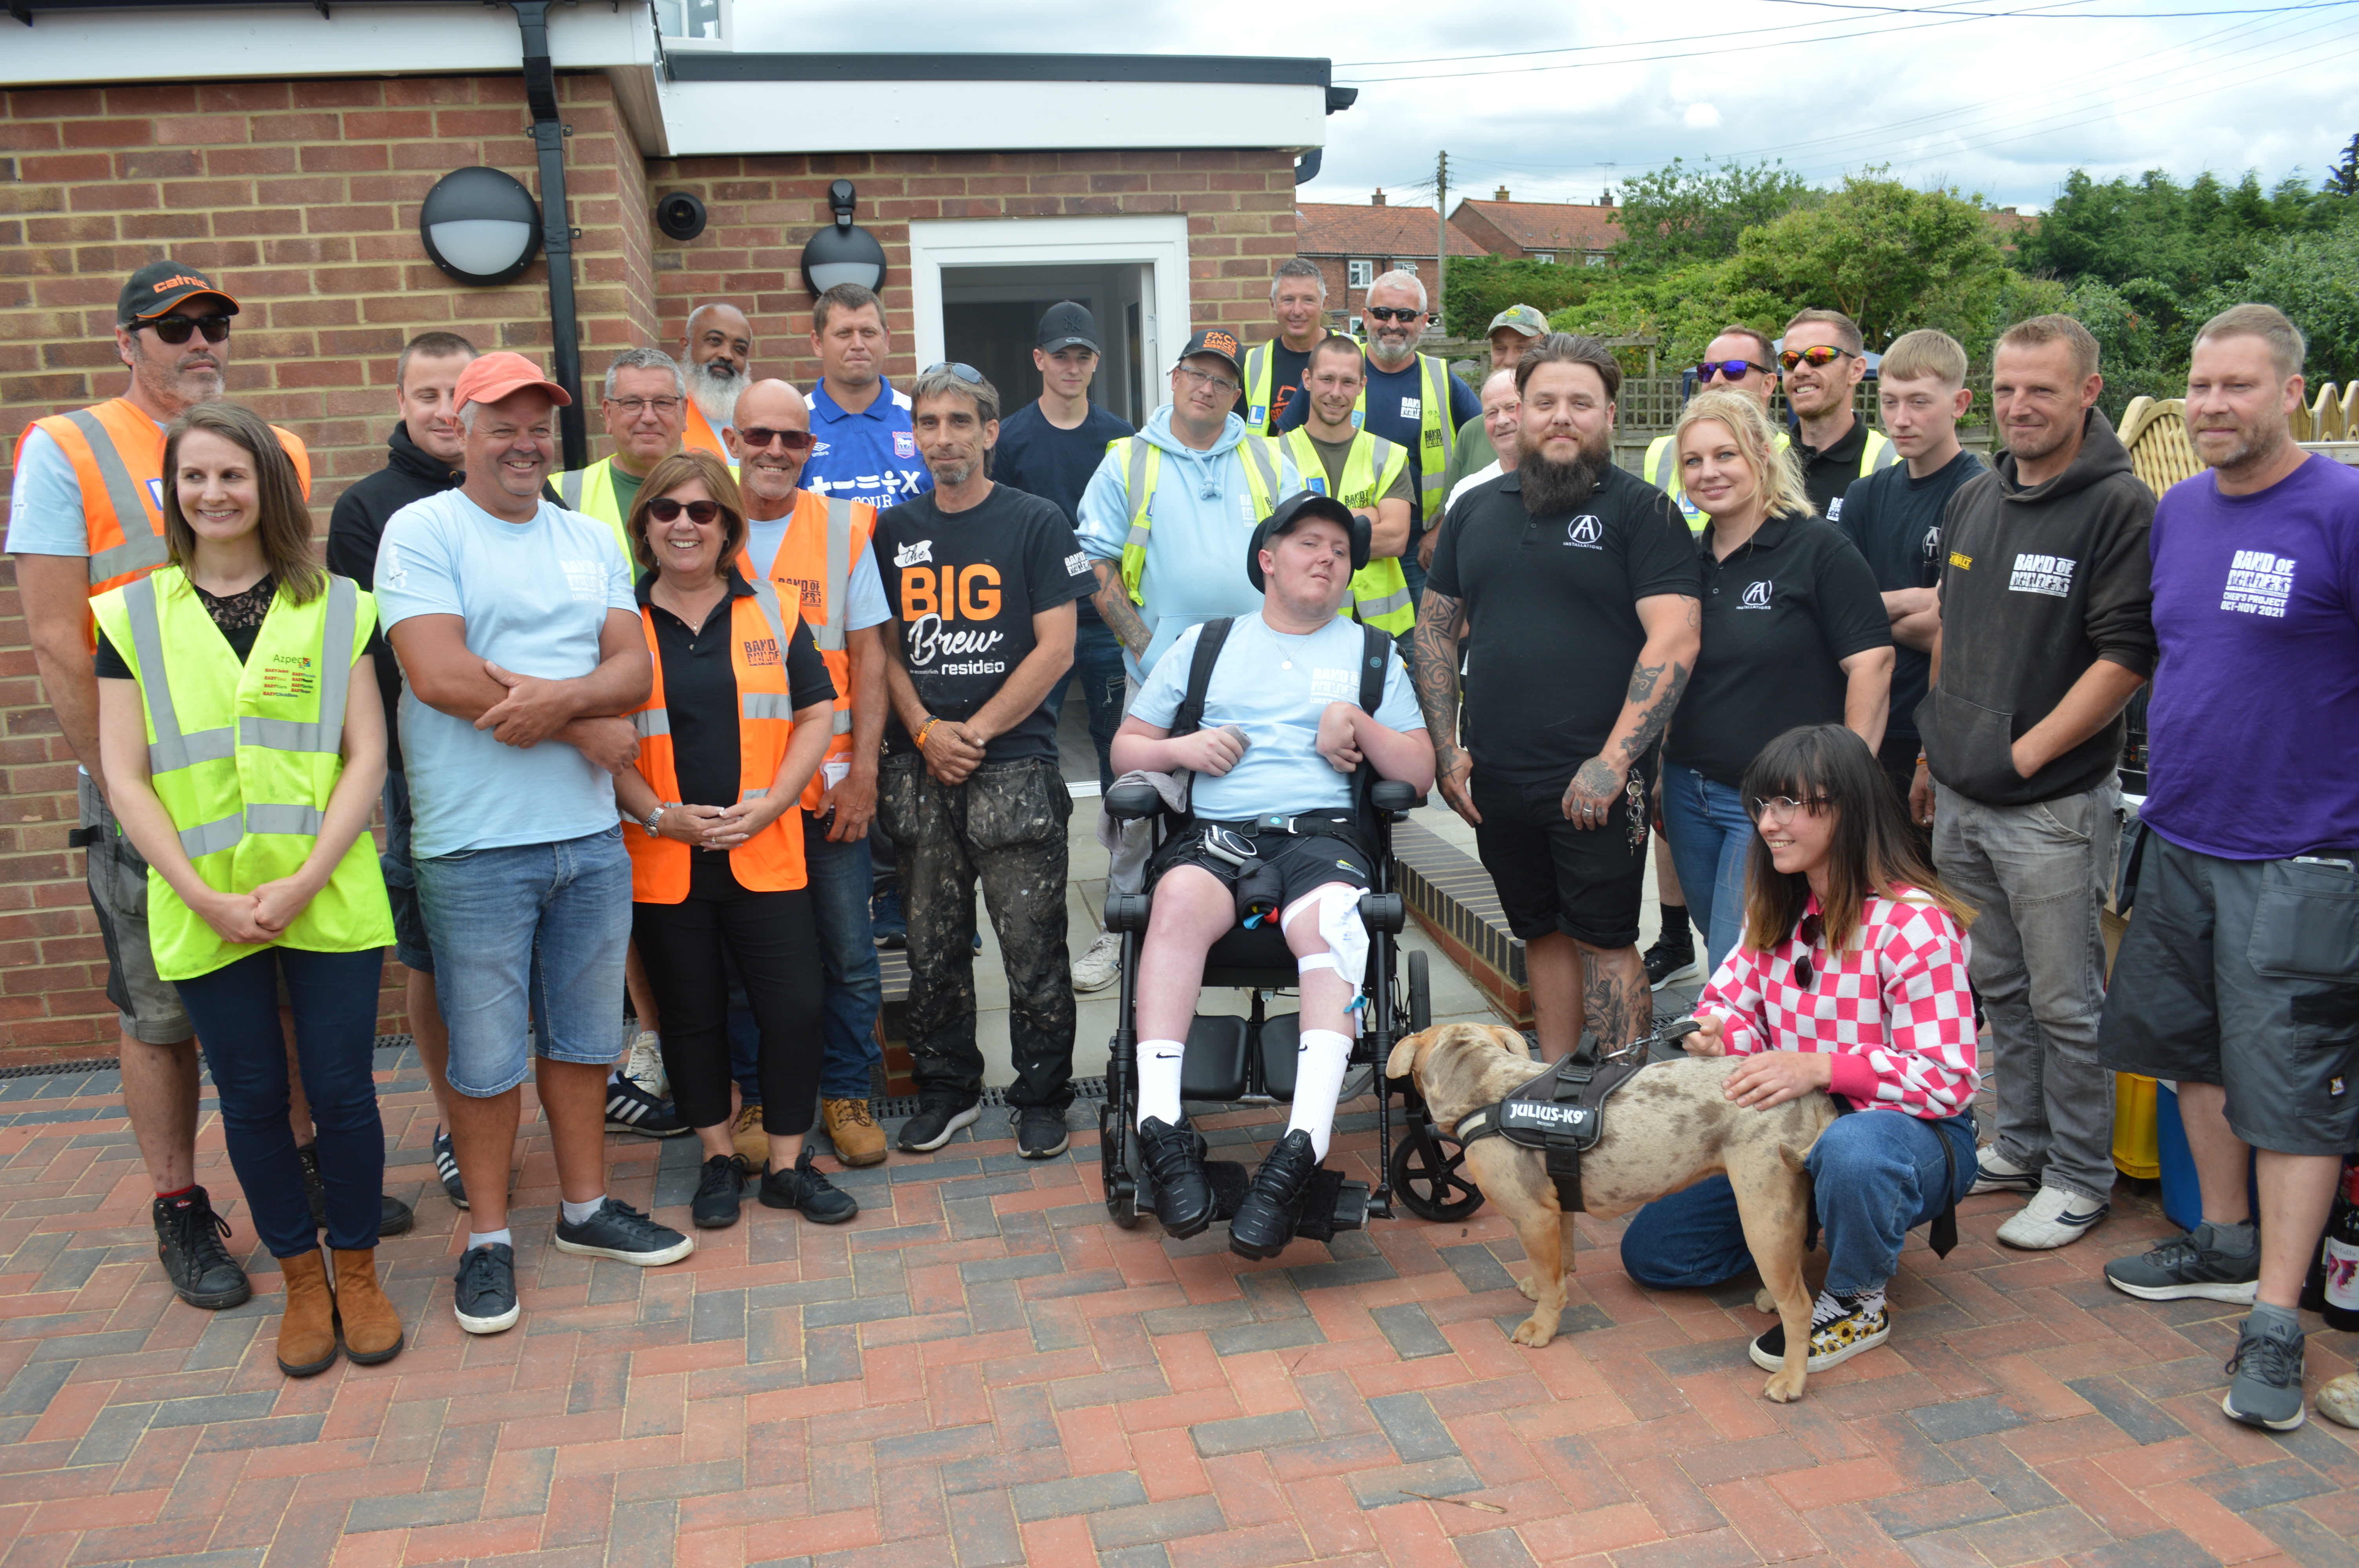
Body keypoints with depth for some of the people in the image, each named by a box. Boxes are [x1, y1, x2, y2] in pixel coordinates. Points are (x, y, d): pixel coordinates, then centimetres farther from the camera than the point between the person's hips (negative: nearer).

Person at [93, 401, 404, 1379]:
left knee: (341, 1089, 3)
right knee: (252, 1099, 9)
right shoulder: (134, 616, 6)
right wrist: (203, 896, -10)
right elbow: (124, 778, 1)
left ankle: (358, 1270, 24)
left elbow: (366, 757, 0)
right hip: (202, 910, 1)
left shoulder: (335, 608, 4)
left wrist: (304, 880, -12)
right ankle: (302, 1278, 28)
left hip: (328, 899, -1)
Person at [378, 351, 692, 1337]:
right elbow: (441, 677, -16)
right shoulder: (421, 532, -3)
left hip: (592, 838, 5)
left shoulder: (591, 540, 13)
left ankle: (585, 1208, 30)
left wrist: (560, 698, -19)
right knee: (485, 1057, 4)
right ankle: (488, 1238, 20)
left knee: (583, 1036, 15)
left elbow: (634, 672, 2)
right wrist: (588, 728, -10)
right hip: (474, 846, -5)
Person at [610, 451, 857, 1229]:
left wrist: (772, 802, -8)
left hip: (765, 853, 1)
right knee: (692, 1013, 10)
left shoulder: (770, 611, 7)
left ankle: (788, 1162, 17)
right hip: (661, 861, 0)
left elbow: (816, 713, 4)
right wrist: (660, 815, -11)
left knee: (795, 1006, -1)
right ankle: (719, 1158, 28)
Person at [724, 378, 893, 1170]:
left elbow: (867, 657, 4)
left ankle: (845, 1090, 23)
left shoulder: (844, 528, 3)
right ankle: (758, 1096, 25)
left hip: (829, 779, 0)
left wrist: (864, 770, -4)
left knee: (850, 956, 5)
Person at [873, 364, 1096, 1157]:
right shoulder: (894, 532, 12)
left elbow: (1055, 650, -5)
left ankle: (1041, 1096, 14)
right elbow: (883, 647, 12)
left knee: (1032, 947, -1)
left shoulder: (1036, 522, 1)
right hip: (919, 769, 4)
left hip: (1013, 766, -3)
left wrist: (976, 732, -9)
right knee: (933, 944, 9)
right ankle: (946, 1088, 24)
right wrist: (924, 731, -5)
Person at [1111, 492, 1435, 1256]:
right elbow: (1125, 748, 21)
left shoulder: (1370, 653, 23)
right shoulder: (1205, 645, 23)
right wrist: (1181, 748, 0)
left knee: (1329, 921, -35)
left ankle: (1303, 1144, -45)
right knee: (1180, 899, -35)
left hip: (1322, 829, 0)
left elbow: (1420, 774, 16)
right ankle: (1162, 1126, -39)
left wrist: (1360, 727, -1)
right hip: (1214, 828, 0)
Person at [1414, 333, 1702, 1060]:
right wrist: (1447, 750, 6)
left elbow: (1674, 638, -12)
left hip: (1596, 782, -5)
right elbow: (1436, 628, 15)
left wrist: (1615, 760, -18)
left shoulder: (1641, 509, -2)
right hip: (1494, 780, 5)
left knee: (1604, 938, 1)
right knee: (1542, 935, 15)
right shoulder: (1476, 510, 13)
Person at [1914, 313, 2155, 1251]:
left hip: (2055, 805, -7)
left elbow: (2128, 653, -16)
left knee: (2065, 1002, 3)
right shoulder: (1972, 502, 11)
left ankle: (2080, 1178, 18)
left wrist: (2027, 752, -17)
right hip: (1961, 802, 7)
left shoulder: (2120, 505, -10)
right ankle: (2020, 1147, 31)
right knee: (1999, 986, 17)